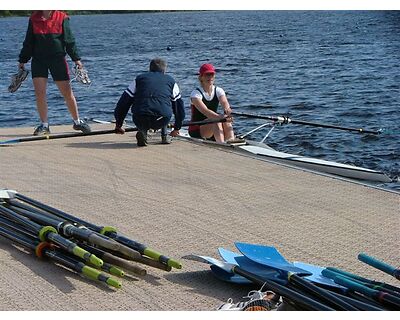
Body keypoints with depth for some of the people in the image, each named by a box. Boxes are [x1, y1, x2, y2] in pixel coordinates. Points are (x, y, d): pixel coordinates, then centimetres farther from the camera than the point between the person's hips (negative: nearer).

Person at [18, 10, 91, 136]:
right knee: (39, 93, -3)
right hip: (38, 60, 2)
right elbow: (29, 42, 11)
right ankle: (44, 125, 9)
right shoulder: (34, 19, 5)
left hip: (57, 59, -2)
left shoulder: (62, 18, -1)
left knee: (67, 92, 3)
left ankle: (77, 122, 20)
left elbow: (69, 40, 0)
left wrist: (76, 58, -4)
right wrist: (22, 60, 12)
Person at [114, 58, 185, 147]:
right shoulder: (171, 81, 26)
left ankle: (142, 132, 8)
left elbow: (124, 103, 25)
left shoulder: (139, 78, 26)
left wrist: (118, 125, 34)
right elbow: (179, 106, 31)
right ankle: (164, 136, 22)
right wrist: (177, 128, 43)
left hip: (140, 121, 0)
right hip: (162, 121, 0)